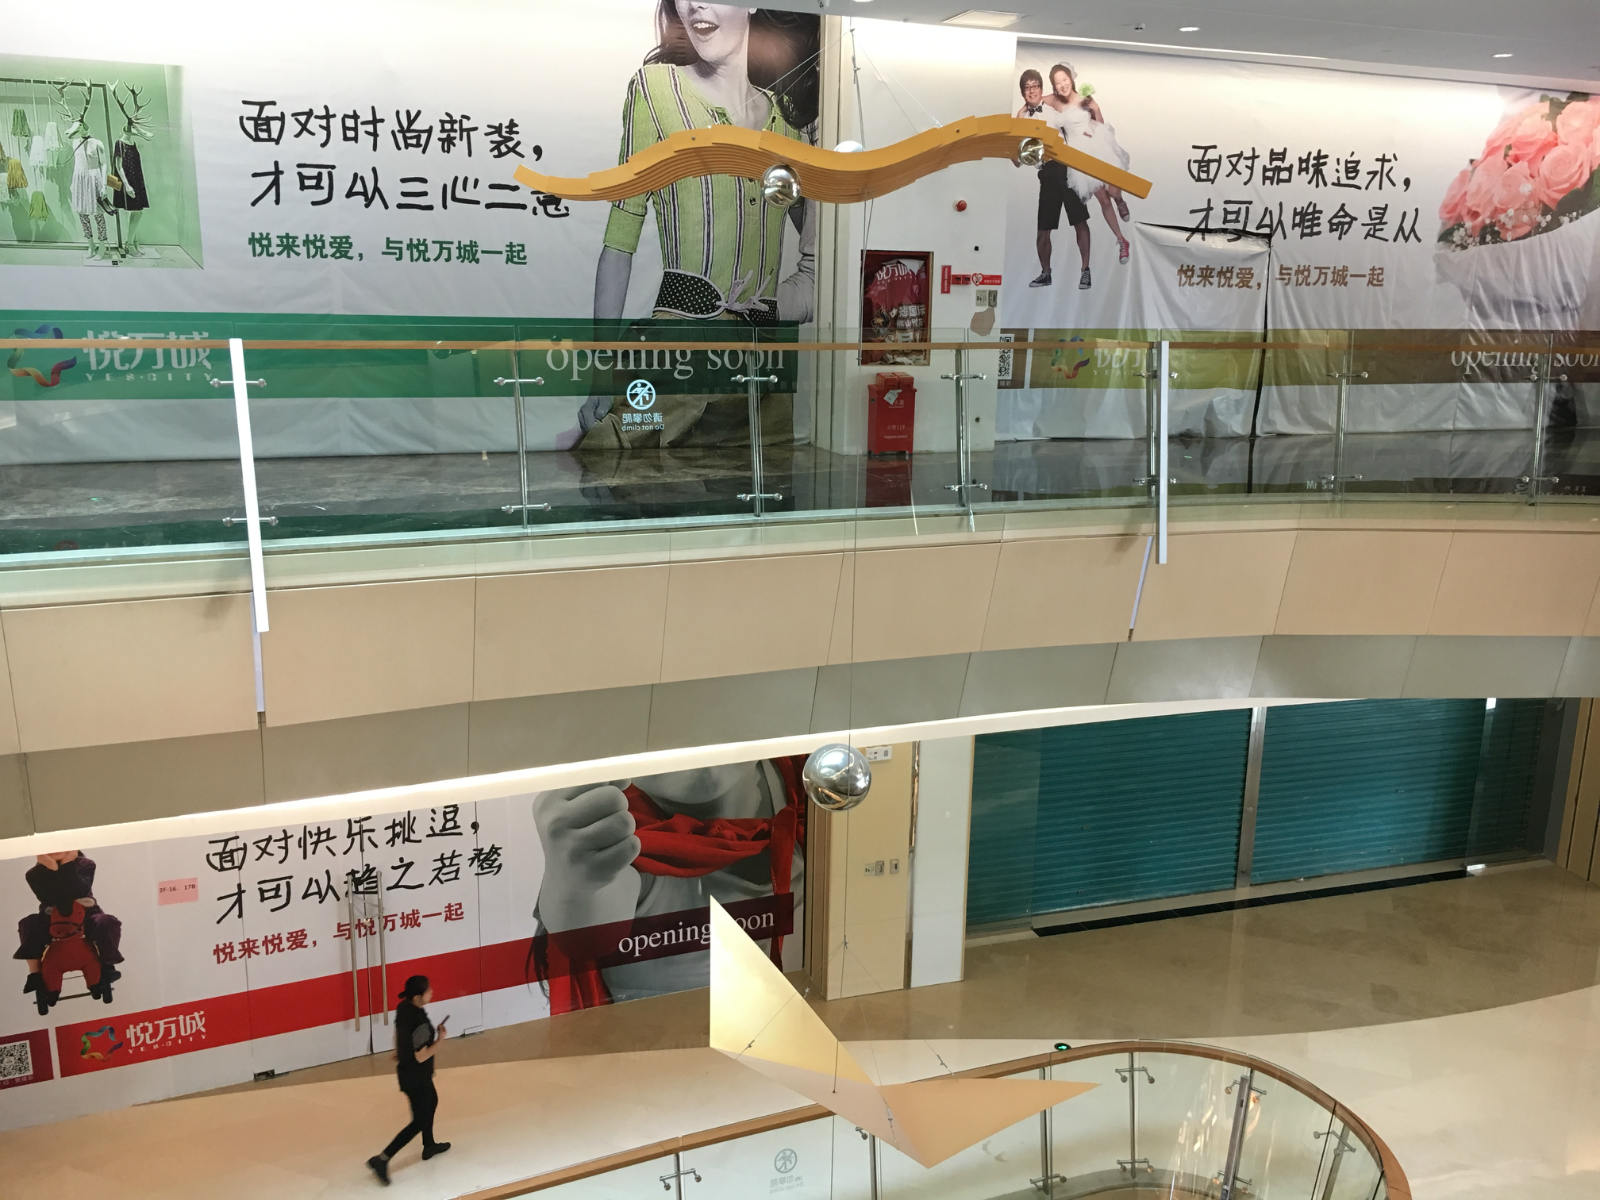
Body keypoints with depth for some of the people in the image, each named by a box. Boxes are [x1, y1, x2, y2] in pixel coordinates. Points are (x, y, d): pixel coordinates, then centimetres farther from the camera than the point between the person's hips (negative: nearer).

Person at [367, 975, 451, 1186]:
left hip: (405, 1070, 9)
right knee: (419, 1121, 7)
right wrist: (440, 1039, -17)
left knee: (431, 1102, 30)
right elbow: (421, 1057, -29)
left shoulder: (403, 1007, -9)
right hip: (416, 1078, -9)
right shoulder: (420, 1023, -34)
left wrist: (399, 1052, 27)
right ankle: (382, 1159, 7)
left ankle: (429, 1146, 49)